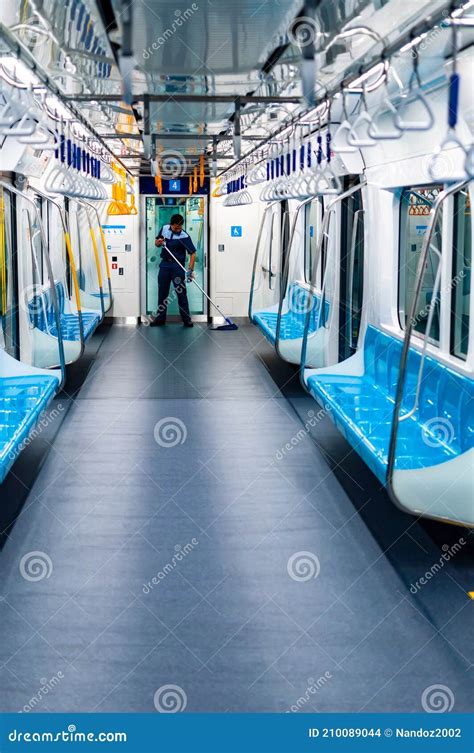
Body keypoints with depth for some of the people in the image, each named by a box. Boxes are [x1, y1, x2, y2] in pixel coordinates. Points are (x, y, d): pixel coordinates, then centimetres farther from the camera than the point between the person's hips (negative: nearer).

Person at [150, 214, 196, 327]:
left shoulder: (184, 236, -15)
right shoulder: (164, 228, 1)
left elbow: (193, 253, -16)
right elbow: (156, 243, 15)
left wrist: (190, 269, -25)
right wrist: (158, 242, -10)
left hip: (177, 265, -5)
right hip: (165, 263, 5)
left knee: (181, 292, -4)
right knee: (162, 292, 8)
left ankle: (187, 319, 1)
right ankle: (160, 318, 17)